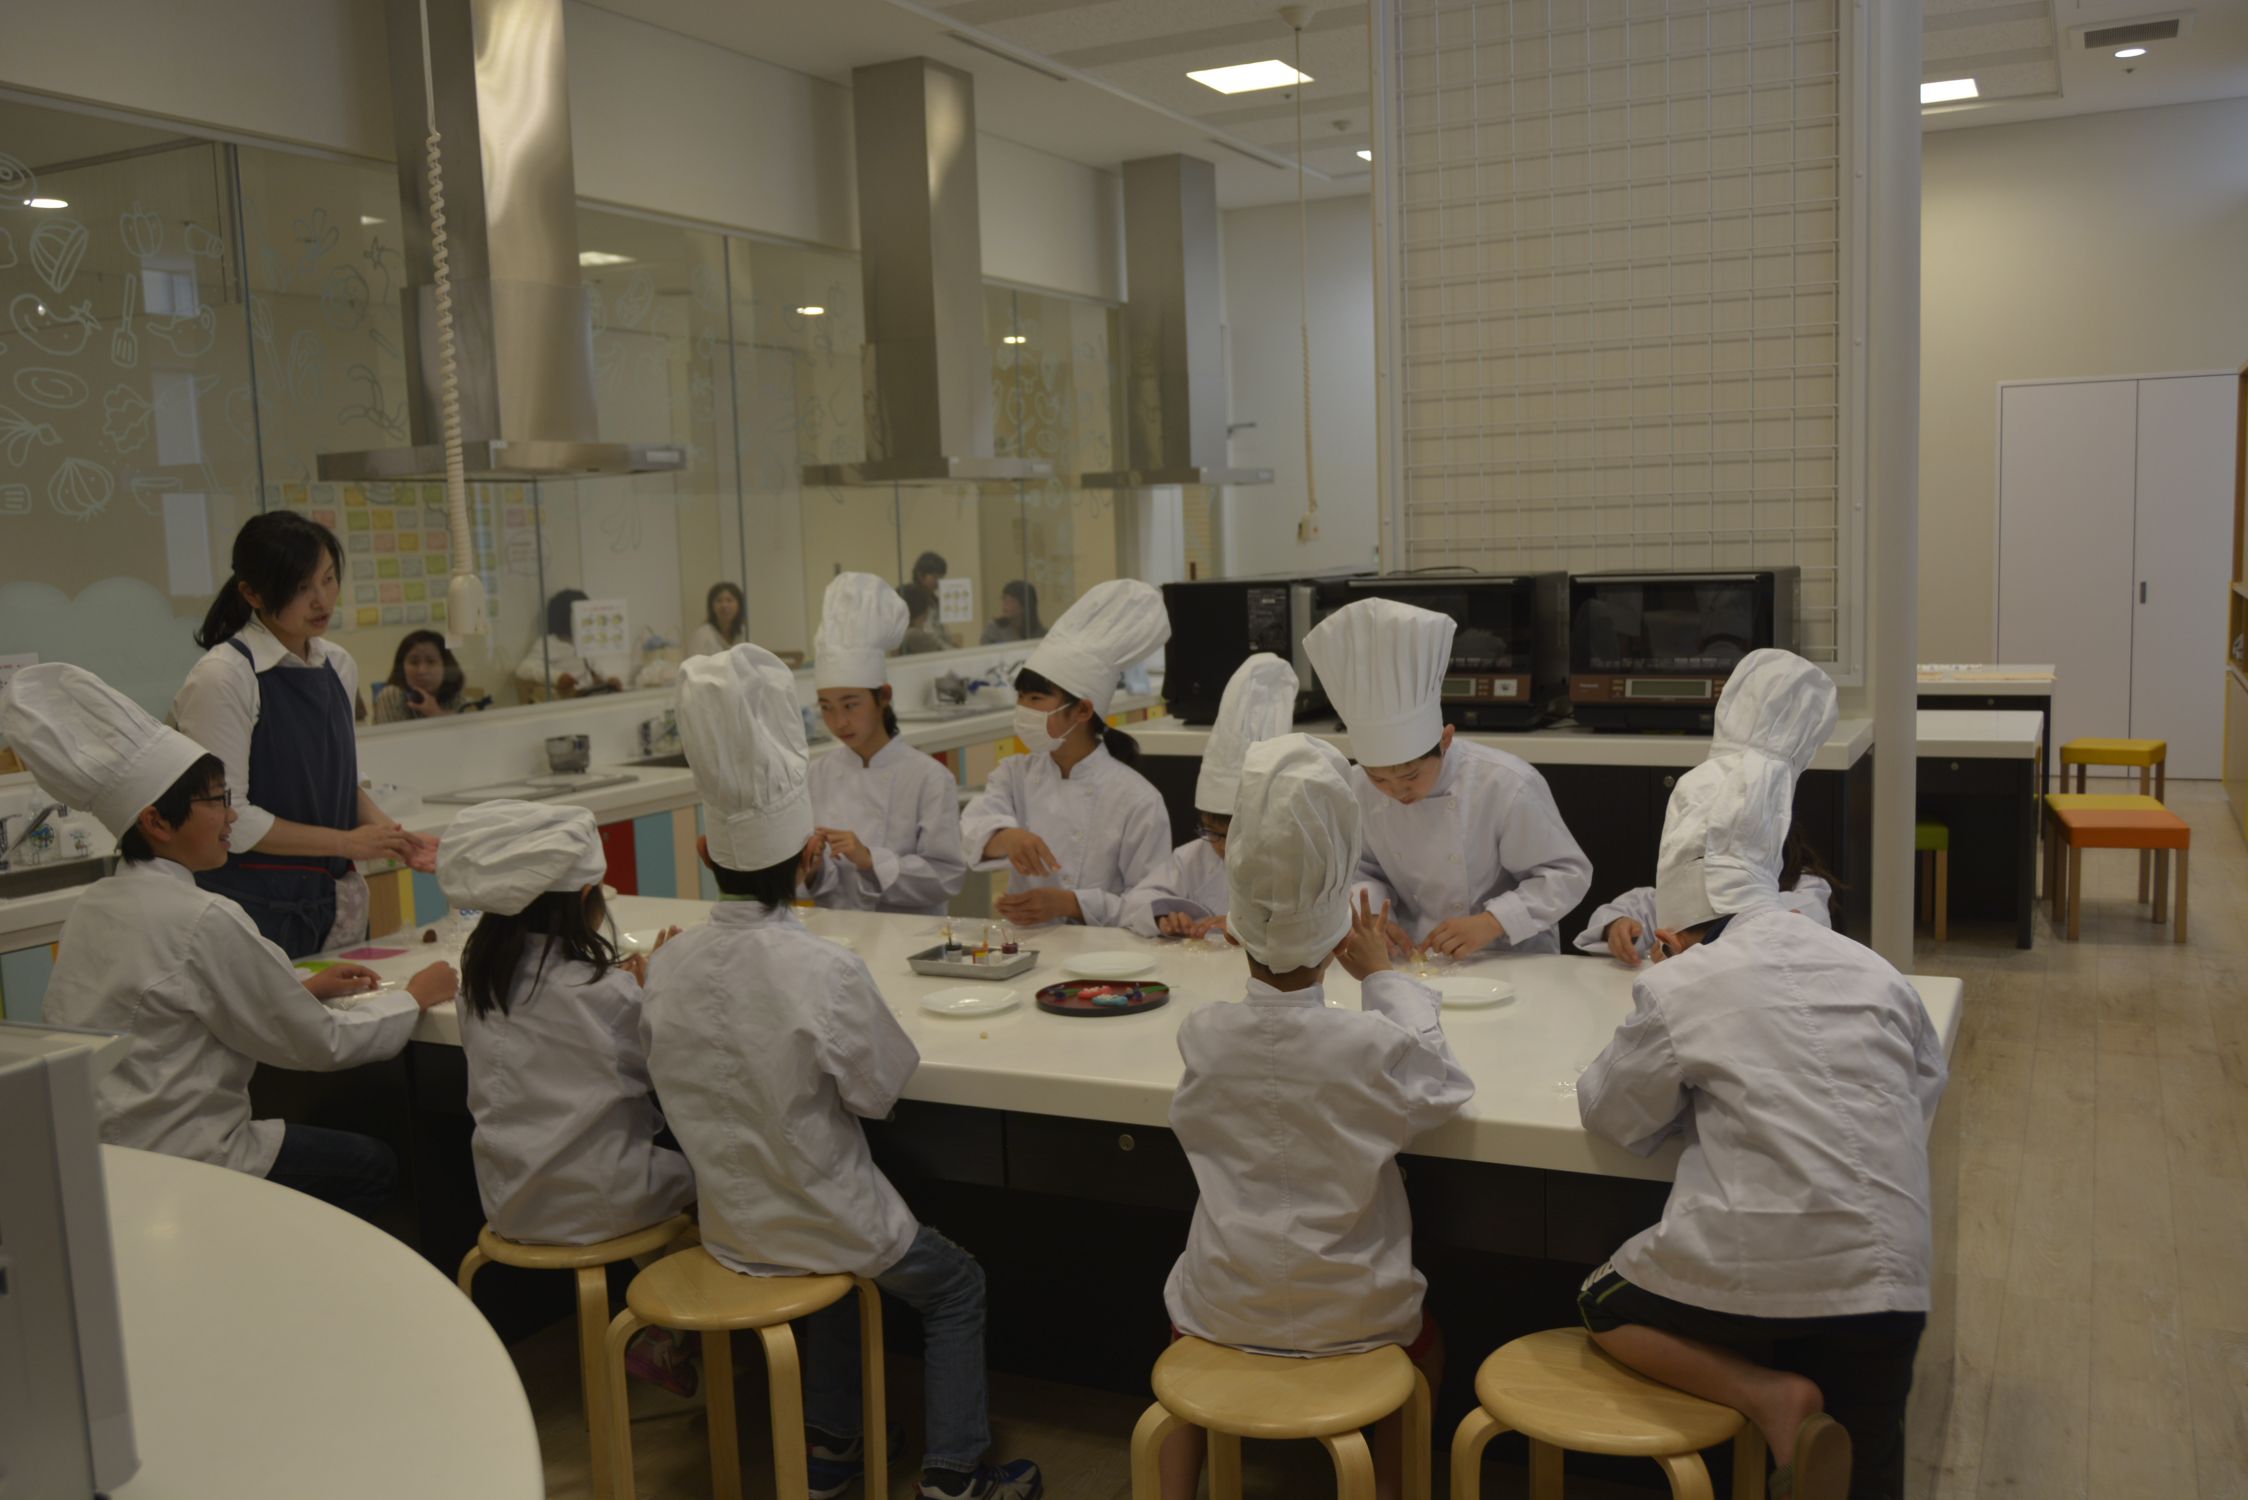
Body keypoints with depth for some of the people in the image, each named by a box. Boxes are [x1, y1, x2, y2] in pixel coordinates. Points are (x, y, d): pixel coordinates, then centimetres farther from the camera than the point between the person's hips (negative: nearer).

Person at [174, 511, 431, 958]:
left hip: (336, 905, 6)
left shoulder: (339, 666, 7)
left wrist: (391, 835, 0)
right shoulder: (221, 677, -14)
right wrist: (347, 842, -11)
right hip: (256, 912, -6)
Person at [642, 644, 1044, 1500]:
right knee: (956, 1286, 19)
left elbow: (684, 1096, 2)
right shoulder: (825, 971, -27)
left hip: (730, 1228, 5)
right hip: (826, 1224, -5)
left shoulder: (666, 971, -12)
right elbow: (879, 1093, -14)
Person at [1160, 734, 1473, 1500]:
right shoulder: (1374, 1042, -23)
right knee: (1423, 1343, 33)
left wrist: (1266, 953, 1)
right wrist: (1382, 977, 2)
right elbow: (1446, 1086, -2)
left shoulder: (1201, 1036, -17)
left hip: (1224, 1312, 1)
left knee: (1186, 1308, 36)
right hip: (1351, 1316, -1)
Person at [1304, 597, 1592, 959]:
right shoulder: (1359, 789, -6)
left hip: (1510, 957, -3)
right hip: (1412, 957, 3)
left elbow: (1568, 874, -11)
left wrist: (1491, 923, -22)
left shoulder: (1508, 785, -18)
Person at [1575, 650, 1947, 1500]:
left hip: (1749, 1276, -4)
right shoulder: (1874, 974, 7)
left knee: (1603, 1303, 21)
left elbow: (1613, 1117, 4)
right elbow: (1925, 1092, 19)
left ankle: (1769, 1396, 0)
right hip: (1884, 1279, 5)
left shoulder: (1678, 989, -5)